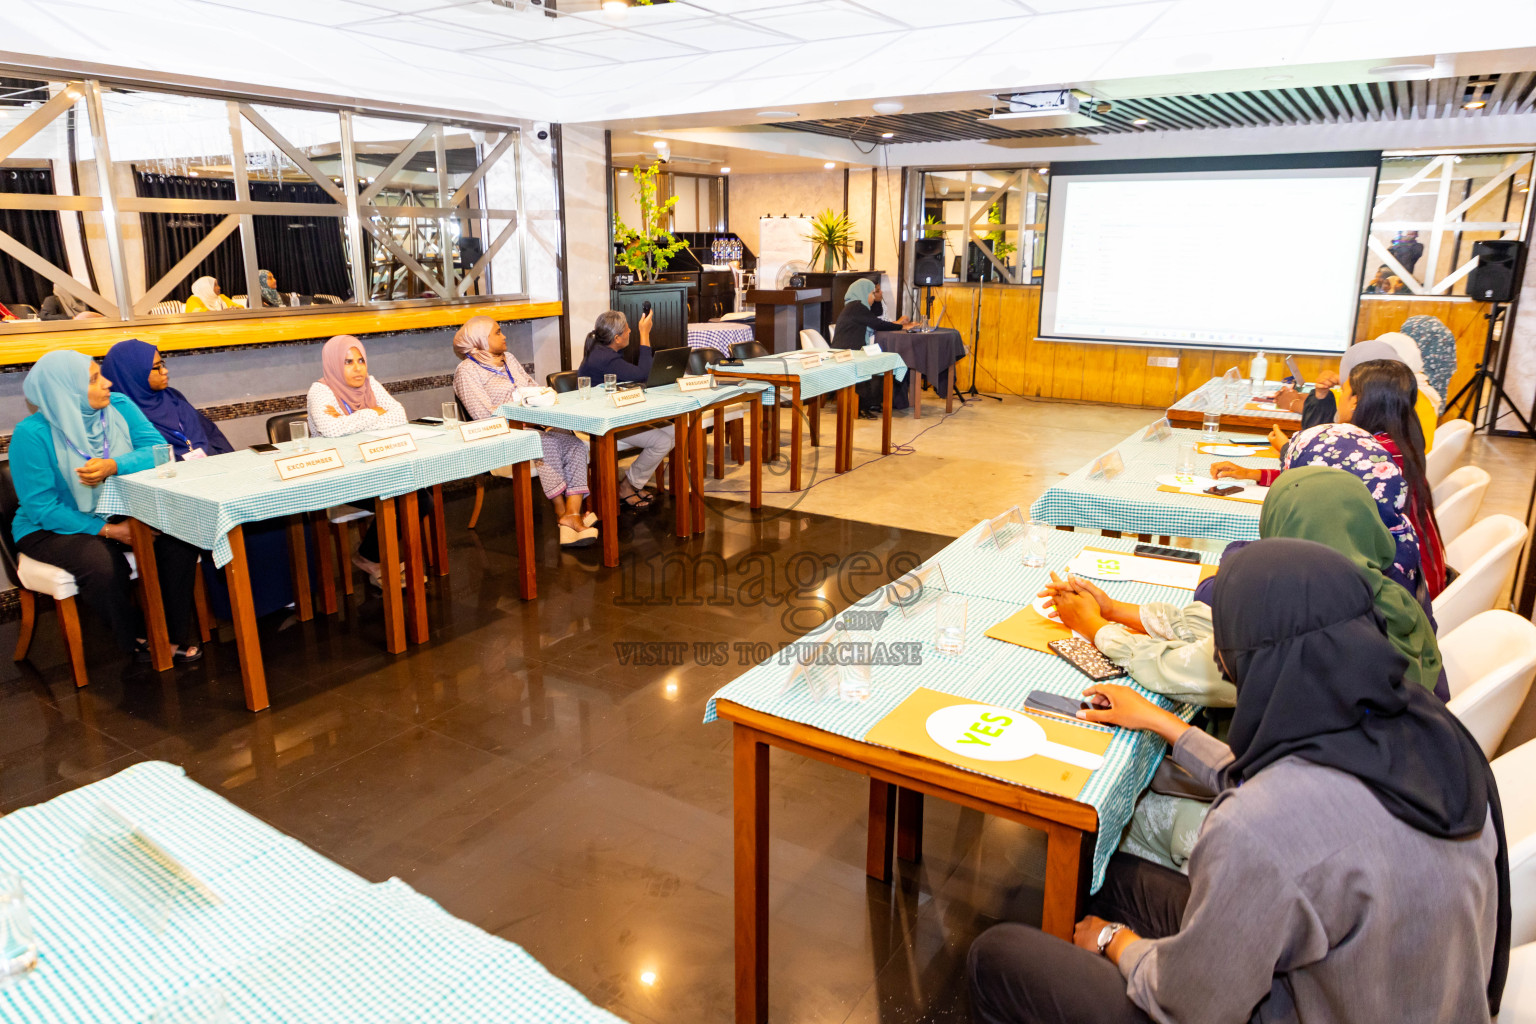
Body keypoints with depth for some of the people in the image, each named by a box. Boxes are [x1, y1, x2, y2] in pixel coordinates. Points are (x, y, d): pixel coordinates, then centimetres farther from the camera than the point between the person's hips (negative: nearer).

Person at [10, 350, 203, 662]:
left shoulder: (118, 406, -5)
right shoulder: (32, 434, -18)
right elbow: (42, 508, -17)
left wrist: (113, 466, -32)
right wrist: (106, 530, -23)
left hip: (118, 515, 4)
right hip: (52, 528, -4)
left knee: (179, 538, -22)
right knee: (103, 564, -34)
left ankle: (173, 636, -9)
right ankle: (137, 639, -6)